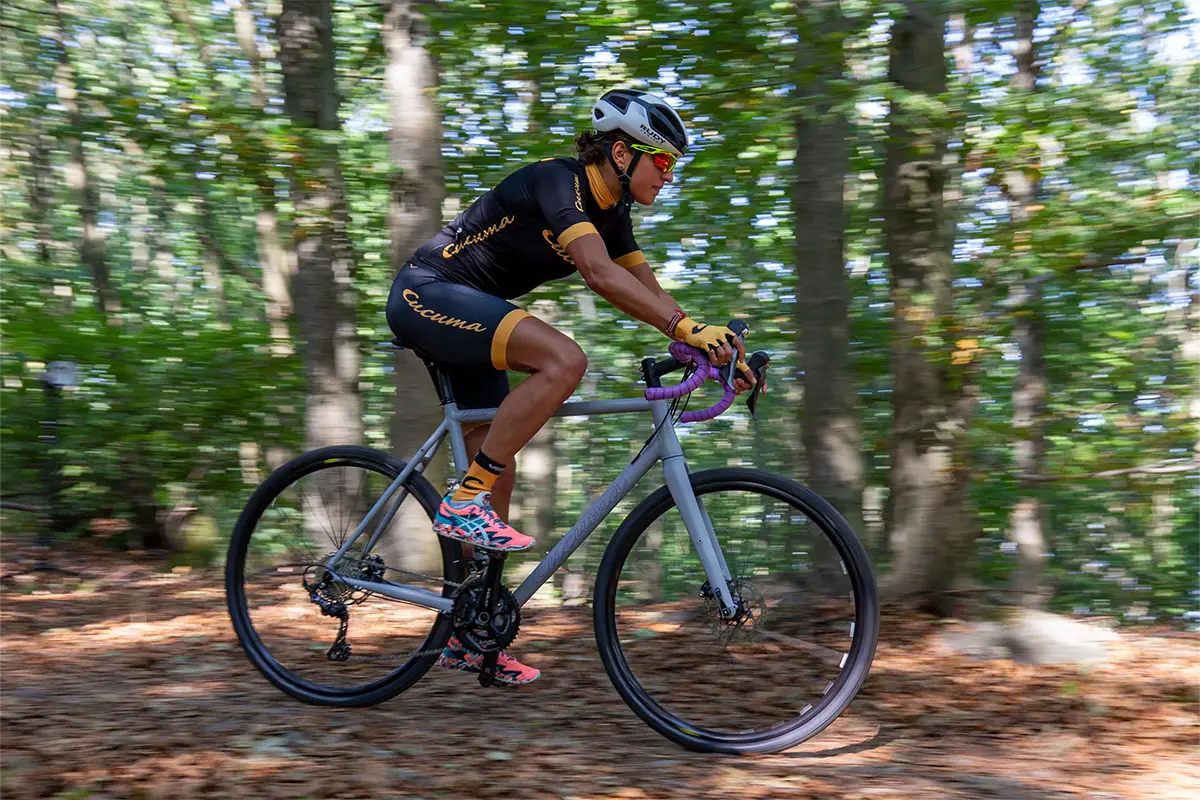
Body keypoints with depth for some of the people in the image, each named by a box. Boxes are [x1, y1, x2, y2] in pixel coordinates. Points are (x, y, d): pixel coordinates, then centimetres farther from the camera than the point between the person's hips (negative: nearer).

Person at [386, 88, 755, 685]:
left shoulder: (609, 212, 7)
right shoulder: (556, 182, -21)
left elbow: (649, 290, 6)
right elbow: (600, 275, -34)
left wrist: (716, 348, -6)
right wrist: (688, 328, -40)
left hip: (465, 313, 9)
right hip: (426, 296, -9)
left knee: (497, 475, 5)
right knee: (564, 360, -30)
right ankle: (464, 504, -22)